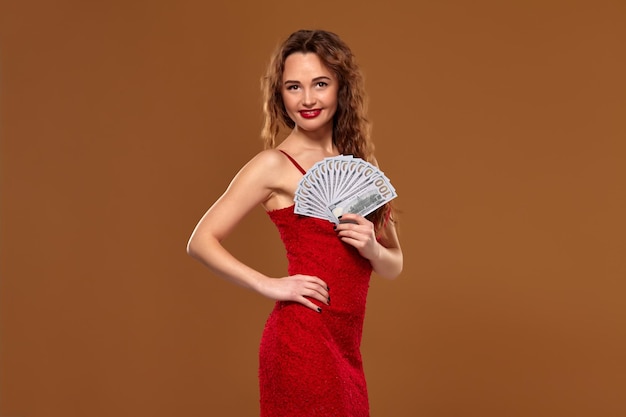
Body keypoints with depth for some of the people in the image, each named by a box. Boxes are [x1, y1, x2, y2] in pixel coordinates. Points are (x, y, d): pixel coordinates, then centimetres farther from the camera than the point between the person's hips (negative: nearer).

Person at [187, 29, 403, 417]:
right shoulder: (275, 165, -6)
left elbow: (394, 264, 13)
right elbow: (202, 240, -9)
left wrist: (372, 249, -7)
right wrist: (270, 285, -14)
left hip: (345, 344, 6)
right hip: (303, 341, -6)